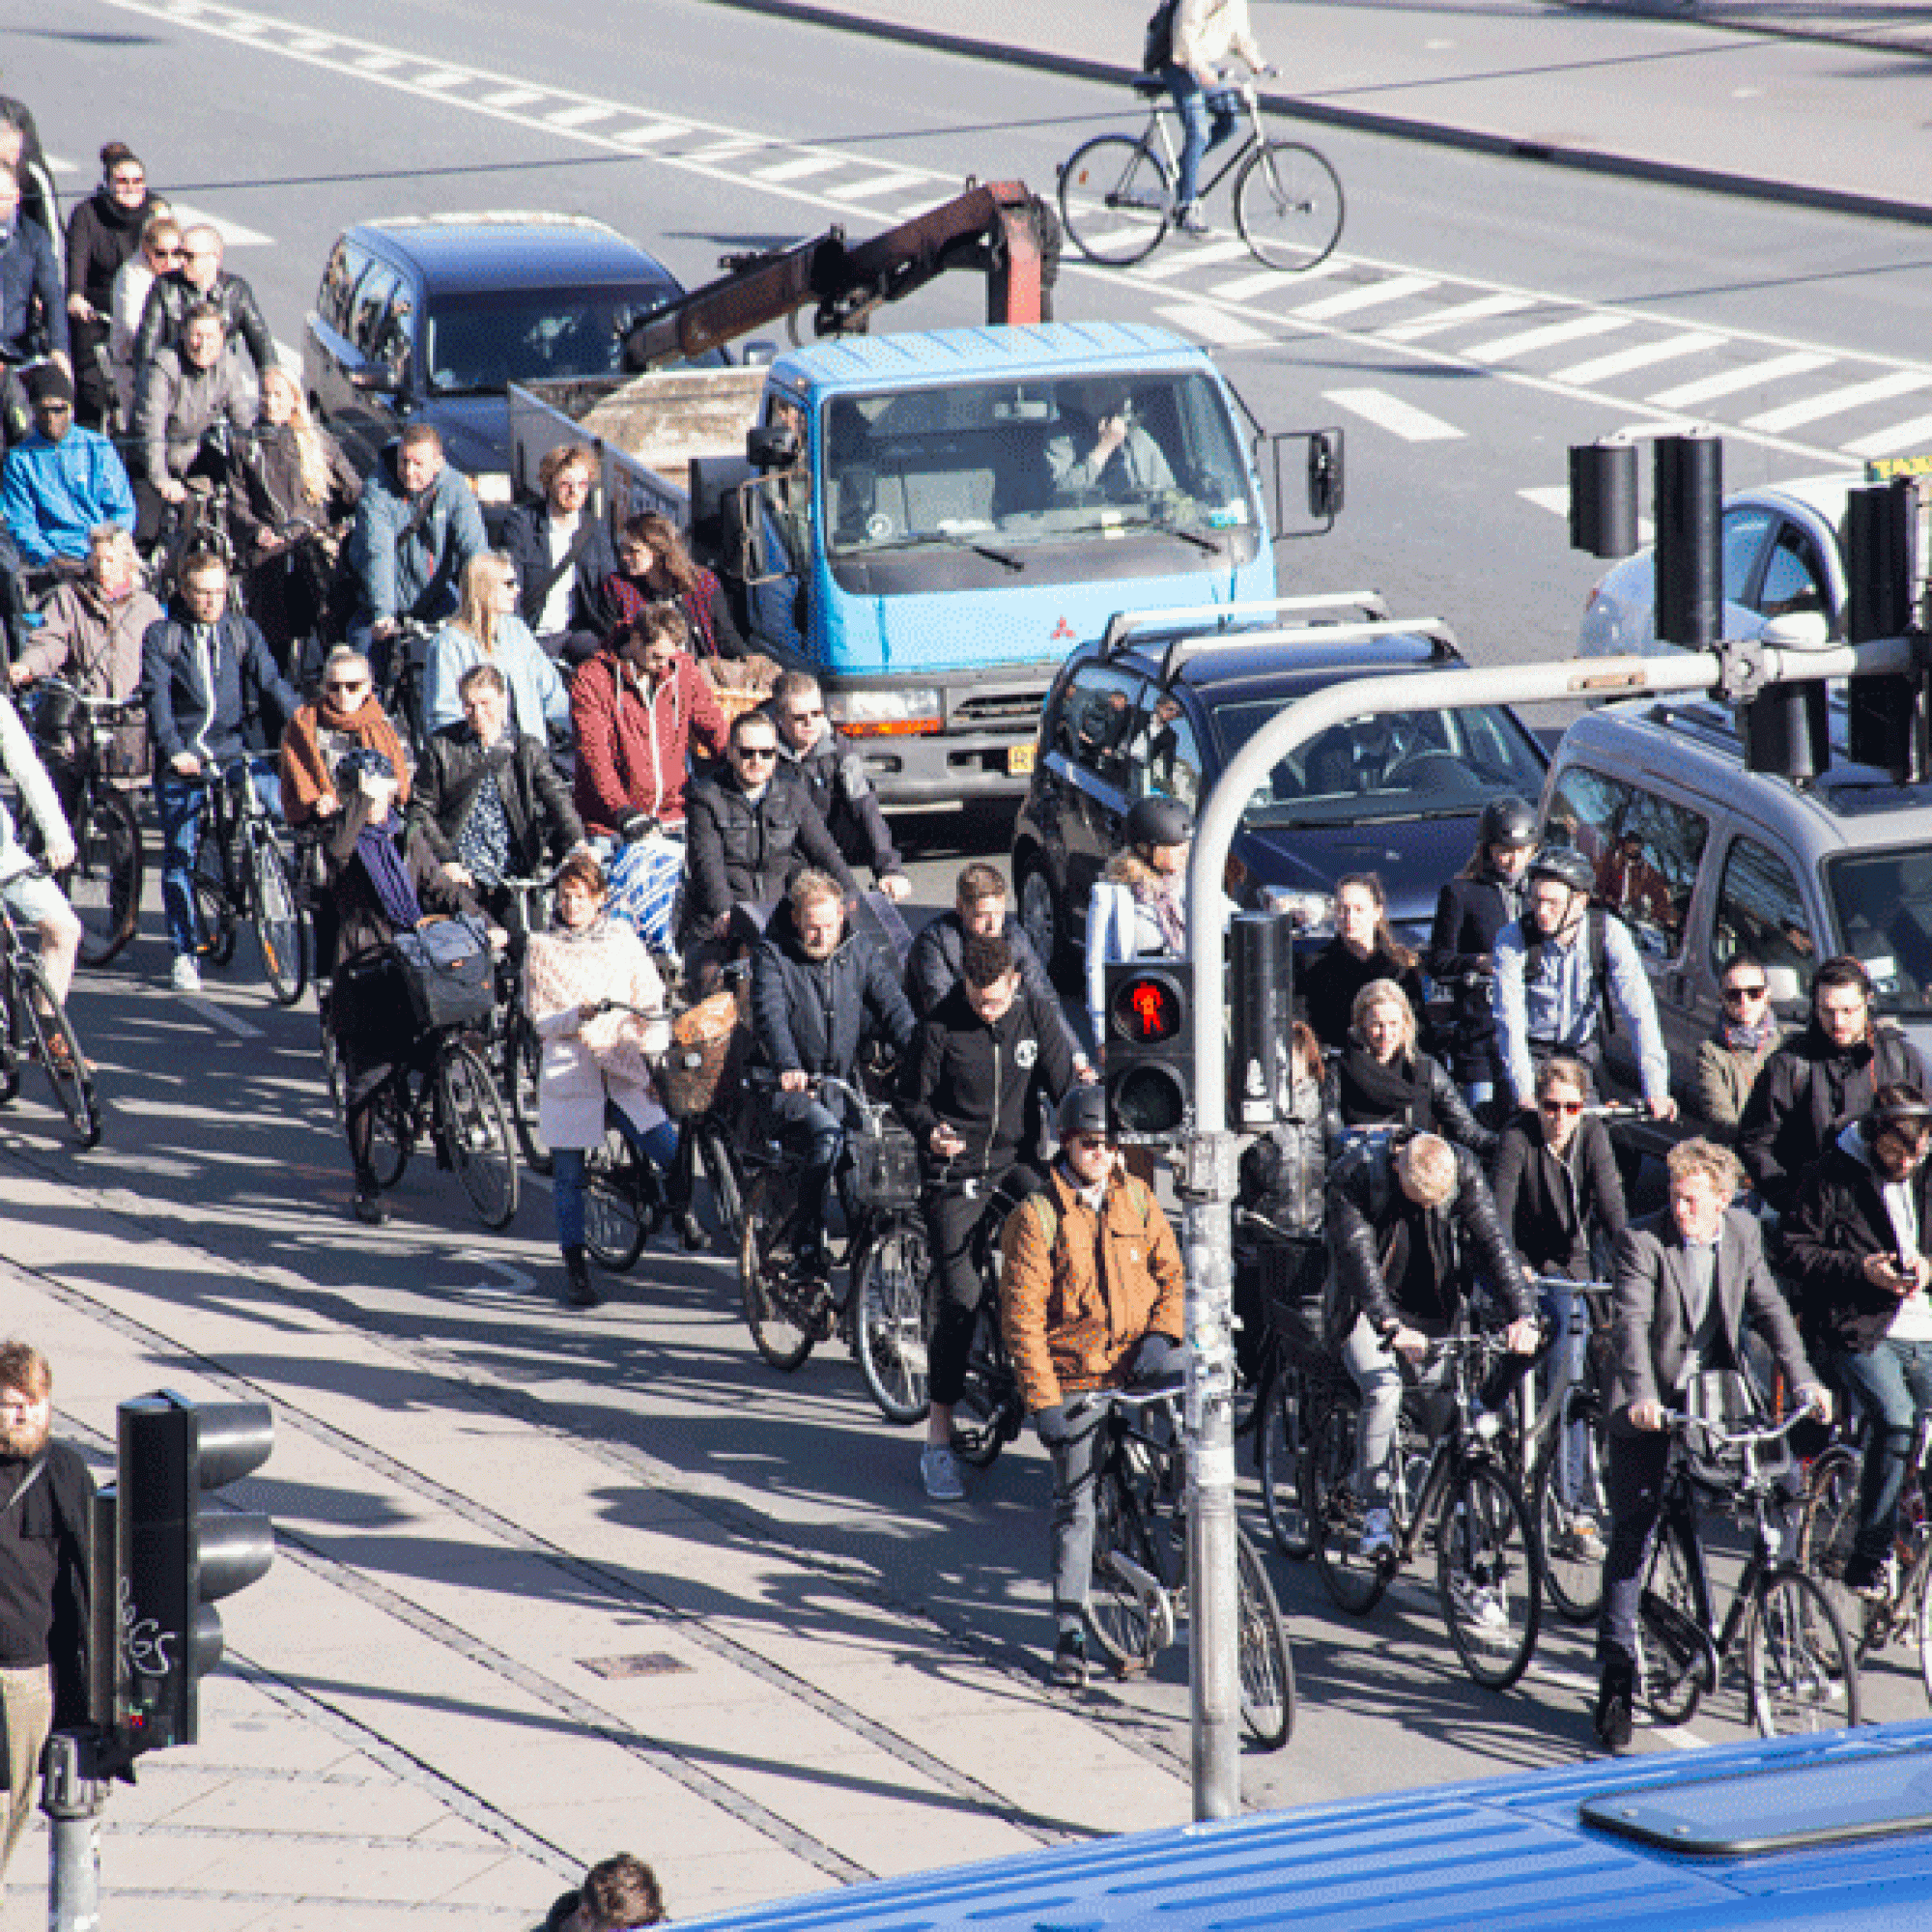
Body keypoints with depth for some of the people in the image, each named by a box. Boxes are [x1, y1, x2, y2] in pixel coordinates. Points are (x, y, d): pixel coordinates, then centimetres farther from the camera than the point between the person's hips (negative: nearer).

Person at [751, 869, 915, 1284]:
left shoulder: (861, 955, 9)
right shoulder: (773, 957, -2)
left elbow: (893, 1008, -1)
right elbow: (770, 1014, -19)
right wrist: (787, 1066, -38)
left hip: (848, 1085, 5)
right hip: (795, 1088, -5)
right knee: (827, 1134, -32)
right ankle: (807, 1243, -21)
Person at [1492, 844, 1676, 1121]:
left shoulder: (1609, 932, -20)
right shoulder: (1511, 939, -22)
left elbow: (1638, 1012, -25)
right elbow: (1510, 1024, -28)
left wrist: (1656, 1091, -33)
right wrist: (1525, 1094, -40)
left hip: (1584, 1053, 1)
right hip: (1532, 1053, -1)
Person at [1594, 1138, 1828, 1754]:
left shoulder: (1742, 1233, -1)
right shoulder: (1643, 1241, -17)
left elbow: (1768, 1307, 0)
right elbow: (1631, 1321, -28)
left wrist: (1803, 1380, -11)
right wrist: (1642, 1395, -43)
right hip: (1647, 1407, -4)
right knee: (1632, 1534, -5)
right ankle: (1615, 1679, -1)